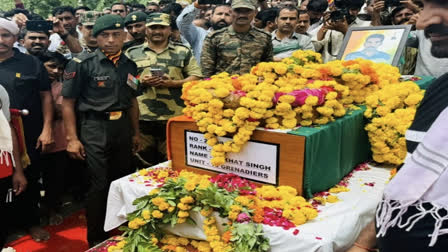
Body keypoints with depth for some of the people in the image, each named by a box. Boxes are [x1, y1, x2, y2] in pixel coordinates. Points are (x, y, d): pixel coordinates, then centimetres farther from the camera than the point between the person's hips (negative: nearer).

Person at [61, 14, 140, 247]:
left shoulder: (129, 65, 6)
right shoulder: (82, 64, -9)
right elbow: (68, 102, -8)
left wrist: (135, 132, 16)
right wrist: (72, 138, -12)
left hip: (122, 126, 5)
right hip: (94, 128, -5)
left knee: (122, 180, 15)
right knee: (99, 184, -1)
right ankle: (96, 239, 19)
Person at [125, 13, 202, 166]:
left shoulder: (183, 52, 10)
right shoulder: (132, 53, 12)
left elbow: (196, 77, 4)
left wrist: (172, 83, -10)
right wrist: (140, 82, -9)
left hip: (174, 117, -1)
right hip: (141, 117, 1)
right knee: (143, 160, 7)